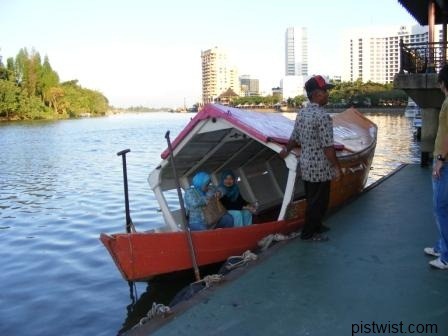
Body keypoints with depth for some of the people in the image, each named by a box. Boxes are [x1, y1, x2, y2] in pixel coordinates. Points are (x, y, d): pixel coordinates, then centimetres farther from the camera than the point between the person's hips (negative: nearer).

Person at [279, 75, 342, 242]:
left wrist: (286, 150, 29)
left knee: (311, 198, 22)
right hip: (320, 167, -8)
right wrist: (337, 167, -14)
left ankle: (315, 225, 38)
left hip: (306, 165, 8)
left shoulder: (301, 113, 4)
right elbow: (328, 147, -22)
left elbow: (294, 138, 13)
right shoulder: (323, 116, -21)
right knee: (319, 201, 7)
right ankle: (309, 233, 18)